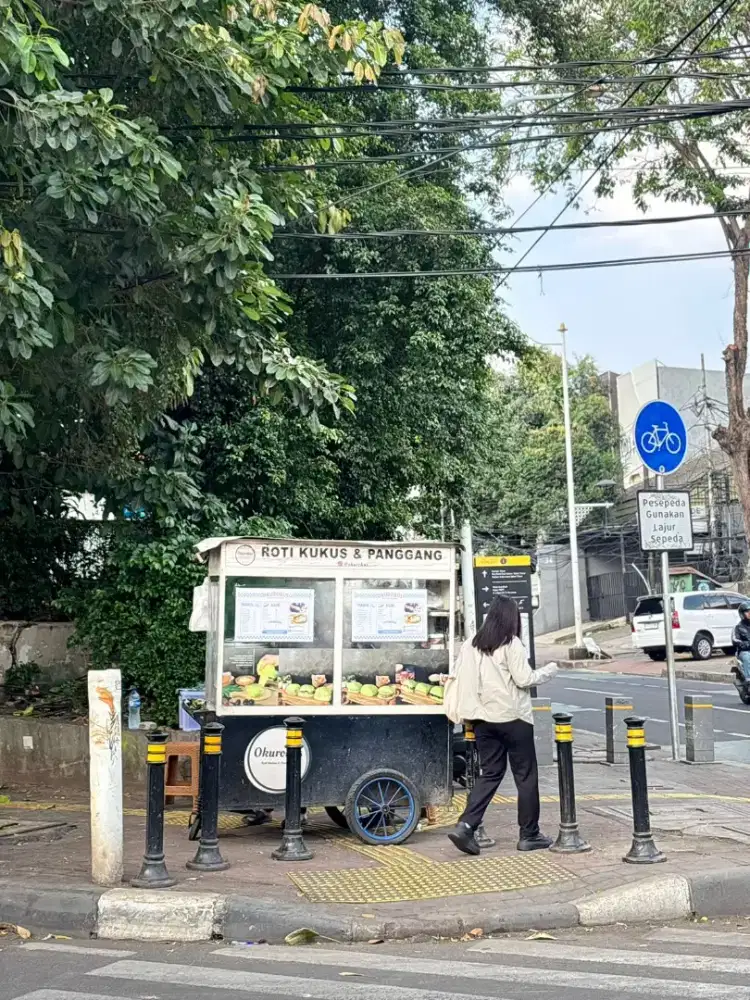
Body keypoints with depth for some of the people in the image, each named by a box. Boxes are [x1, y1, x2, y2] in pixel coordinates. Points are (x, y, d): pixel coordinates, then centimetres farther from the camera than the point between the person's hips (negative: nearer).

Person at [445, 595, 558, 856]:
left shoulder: (472, 645, 5)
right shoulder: (511, 644, -12)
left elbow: (459, 678, 4)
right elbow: (524, 679, -13)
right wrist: (549, 671, 2)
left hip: (484, 718, 6)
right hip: (513, 717, -5)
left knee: (490, 773, 12)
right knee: (526, 776, 7)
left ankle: (465, 826, -2)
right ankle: (529, 835, 14)